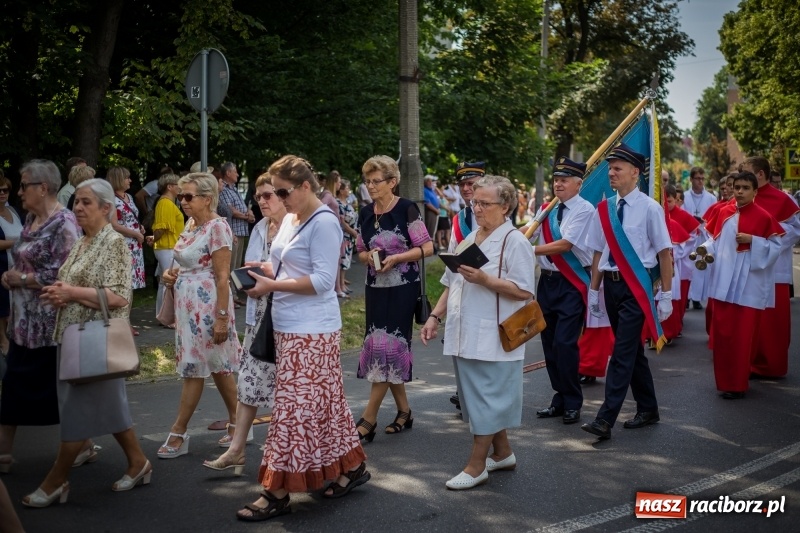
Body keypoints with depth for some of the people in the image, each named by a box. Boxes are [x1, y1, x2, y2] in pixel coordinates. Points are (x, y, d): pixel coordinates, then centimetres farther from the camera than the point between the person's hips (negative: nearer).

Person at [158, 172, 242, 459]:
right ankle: (236, 422, 23)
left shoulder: (217, 227, -15)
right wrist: (171, 274, 3)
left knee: (194, 368, -2)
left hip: (206, 305, -9)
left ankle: (178, 434, 5)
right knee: (218, 366, 13)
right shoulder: (191, 225, 10)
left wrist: (222, 317, -20)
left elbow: (223, 277, -18)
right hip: (187, 303, 9)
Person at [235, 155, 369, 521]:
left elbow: (323, 280, -21)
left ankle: (277, 492, 2)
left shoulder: (324, 223, -16)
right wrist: (261, 271, 0)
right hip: (290, 325, 9)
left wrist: (273, 286, -22)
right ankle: (351, 466, 28)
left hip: (311, 329, -9)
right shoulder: (291, 219, 12)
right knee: (323, 400, 15)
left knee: (294, 407, -4)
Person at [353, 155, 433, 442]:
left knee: (388, 345, -8)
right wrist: (368, 256, -7)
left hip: (402, 288, -6)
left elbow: (427, 248, -10)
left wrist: (396, 258, -21)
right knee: (381, 346, 7)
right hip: (376, 287, 6)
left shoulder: (406, 209, -10)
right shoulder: (366, 214, 7)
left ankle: (369, 418, -5)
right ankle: (404, 410, 21)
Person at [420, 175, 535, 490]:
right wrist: (435, 317, 11)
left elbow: (523, 291, -17)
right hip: (465, 336, 8)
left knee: (486, 399, -2)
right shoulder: (469, 240, 15)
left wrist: (485, 280, -24)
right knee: (489, 399, 16)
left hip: (492, 339, -8)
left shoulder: (514, 242, -10)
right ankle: (502, 453, 29)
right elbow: (451, 285, 20)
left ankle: (476, 465, 5)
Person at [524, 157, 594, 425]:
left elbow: (564, 244, -19)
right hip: (547, 280, 7)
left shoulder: (584, 210, -10)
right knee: (549, 342, 11)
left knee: (564, 343, -10)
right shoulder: (547, 209, 11)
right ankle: (560, 398, 24)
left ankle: (572, 403, 6)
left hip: (571, 284, -7)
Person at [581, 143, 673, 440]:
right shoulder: (604, 209, 6)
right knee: (632, 350, 15)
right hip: (611, 283, 6)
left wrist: (666, 295, -7)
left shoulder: (649, 208, -9)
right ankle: (648, 409, 29)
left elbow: (664, 252, -7)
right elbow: (599, 252, 11)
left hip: (636, 286, -6)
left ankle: (605, 420, -8)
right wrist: (593, 290, 11)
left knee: (623, 352, -8)